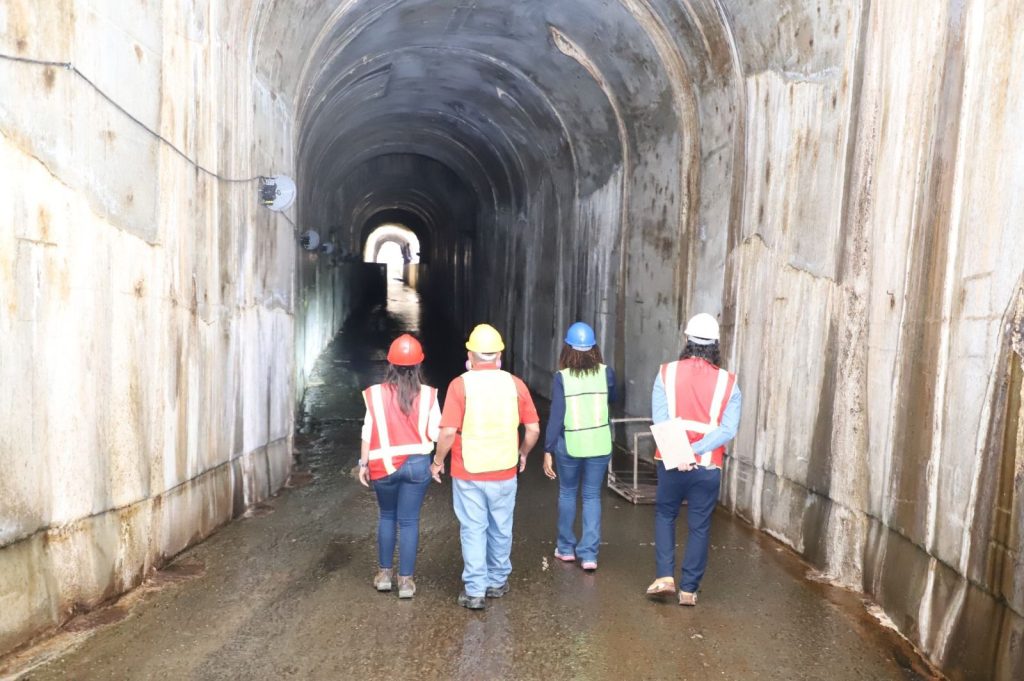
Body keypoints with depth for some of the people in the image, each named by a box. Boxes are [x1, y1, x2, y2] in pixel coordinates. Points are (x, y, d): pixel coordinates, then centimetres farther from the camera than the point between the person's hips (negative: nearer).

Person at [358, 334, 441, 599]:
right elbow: (435, 433, -7)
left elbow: (368, 433, -3)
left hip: (384, 465, 1)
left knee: (387, 516, 20)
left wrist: (363, 463, 7)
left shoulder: (376, 394, -7)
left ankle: (385, 574, 27)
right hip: (417, 464, -1)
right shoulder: (427, 394, -8)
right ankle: (406, 580, 13)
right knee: (409, 521, 8)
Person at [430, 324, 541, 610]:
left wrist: (438, 461, -1)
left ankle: (474, 591, 12)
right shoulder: (515, 384, -3)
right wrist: (522, 454, 15)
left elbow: (449, 431, -16)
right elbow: (533, 429, -2)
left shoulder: (461, 384, -11)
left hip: (468, 473, -2)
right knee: (501, 530, 17)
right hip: (505, 472, 2)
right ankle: (497, 582, 31)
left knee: (473, 530, 8)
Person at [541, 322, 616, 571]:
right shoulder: (606, 373, -4)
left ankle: (566, 548, 29)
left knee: (567, 494, 18)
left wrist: (548, 450, -6)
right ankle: (589, 554, 8)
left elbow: (556, 416, -11)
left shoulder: (561, 377, -10)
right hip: (600, 444, 1)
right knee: (592, 497, 12)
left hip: (570, 445, -1)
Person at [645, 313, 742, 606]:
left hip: (671, 462, 0)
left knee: (665, 515, 21)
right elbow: (728, 429, -13)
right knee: (699, 526, 12)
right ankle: (688, 589, 19)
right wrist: (696, 450, -17)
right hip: (708, 467, 0)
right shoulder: (728, 382, -4)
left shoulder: (667, 373, -5)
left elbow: (659, 420, -15)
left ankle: (665, 576, 14)